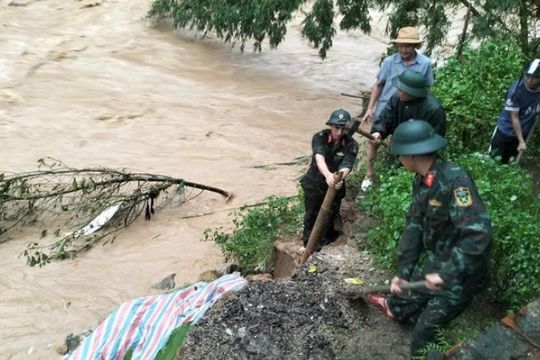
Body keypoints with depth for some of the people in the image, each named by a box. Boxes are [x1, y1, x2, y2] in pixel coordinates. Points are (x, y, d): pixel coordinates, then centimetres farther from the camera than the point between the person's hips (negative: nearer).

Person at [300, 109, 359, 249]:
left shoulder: (351, 144, -17)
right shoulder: (320, 137, -20)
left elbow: (346, 166, -30)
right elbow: (319, 157, -38)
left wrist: (340, 178, -54)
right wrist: (327, 174, -59)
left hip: (335, 186, 1)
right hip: (314, 183, -1)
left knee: (329, 218, 11)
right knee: (311, 216, 12)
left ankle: (324, 246, 32)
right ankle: (308, 245, 31)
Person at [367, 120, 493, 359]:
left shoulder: (455, 180, -32)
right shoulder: (421, 181, -4)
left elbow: (478, 235, -37)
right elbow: (414, 225, 2)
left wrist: (446, 274, -37)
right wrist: (402, 271, 2)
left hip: (460, 272, -8)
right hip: (434, 259, 8)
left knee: (425, 334, 2)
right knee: (410, 292, 32)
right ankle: (395, 308, 63)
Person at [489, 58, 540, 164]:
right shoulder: (516, 90, -26)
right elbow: (514, 118, -19)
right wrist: (521, 141, -19)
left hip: (523, 131, 3)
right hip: (505, 130, -3)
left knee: (507, 162, 14)